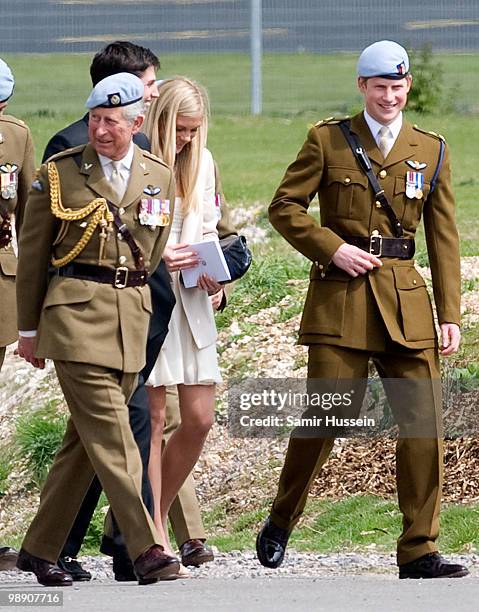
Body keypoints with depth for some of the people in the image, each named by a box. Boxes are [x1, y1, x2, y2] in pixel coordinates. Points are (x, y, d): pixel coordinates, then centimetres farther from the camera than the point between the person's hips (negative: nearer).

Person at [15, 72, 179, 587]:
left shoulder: (160, 178, 10)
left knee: (86, 438, 8)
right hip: (75, 310, -4)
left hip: (133, 315, 4)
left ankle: (40, 548, 17)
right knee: (110, 434, -13)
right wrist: (29, 329, 8)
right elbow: (32, 255, 7)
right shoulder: (59, 173, 1)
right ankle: (145, 549, -17)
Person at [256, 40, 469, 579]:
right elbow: (284, 206, 4)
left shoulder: (431, 150, 11)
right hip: (341, 298, -3)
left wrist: (450, 313, 5)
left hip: (406, 301, 3)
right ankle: (280, 524, 19)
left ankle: (419, 551, -1)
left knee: (423, 423, -5)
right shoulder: (328, 140, 4)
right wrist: (333, 248, -10)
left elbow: (444, 238, 11)